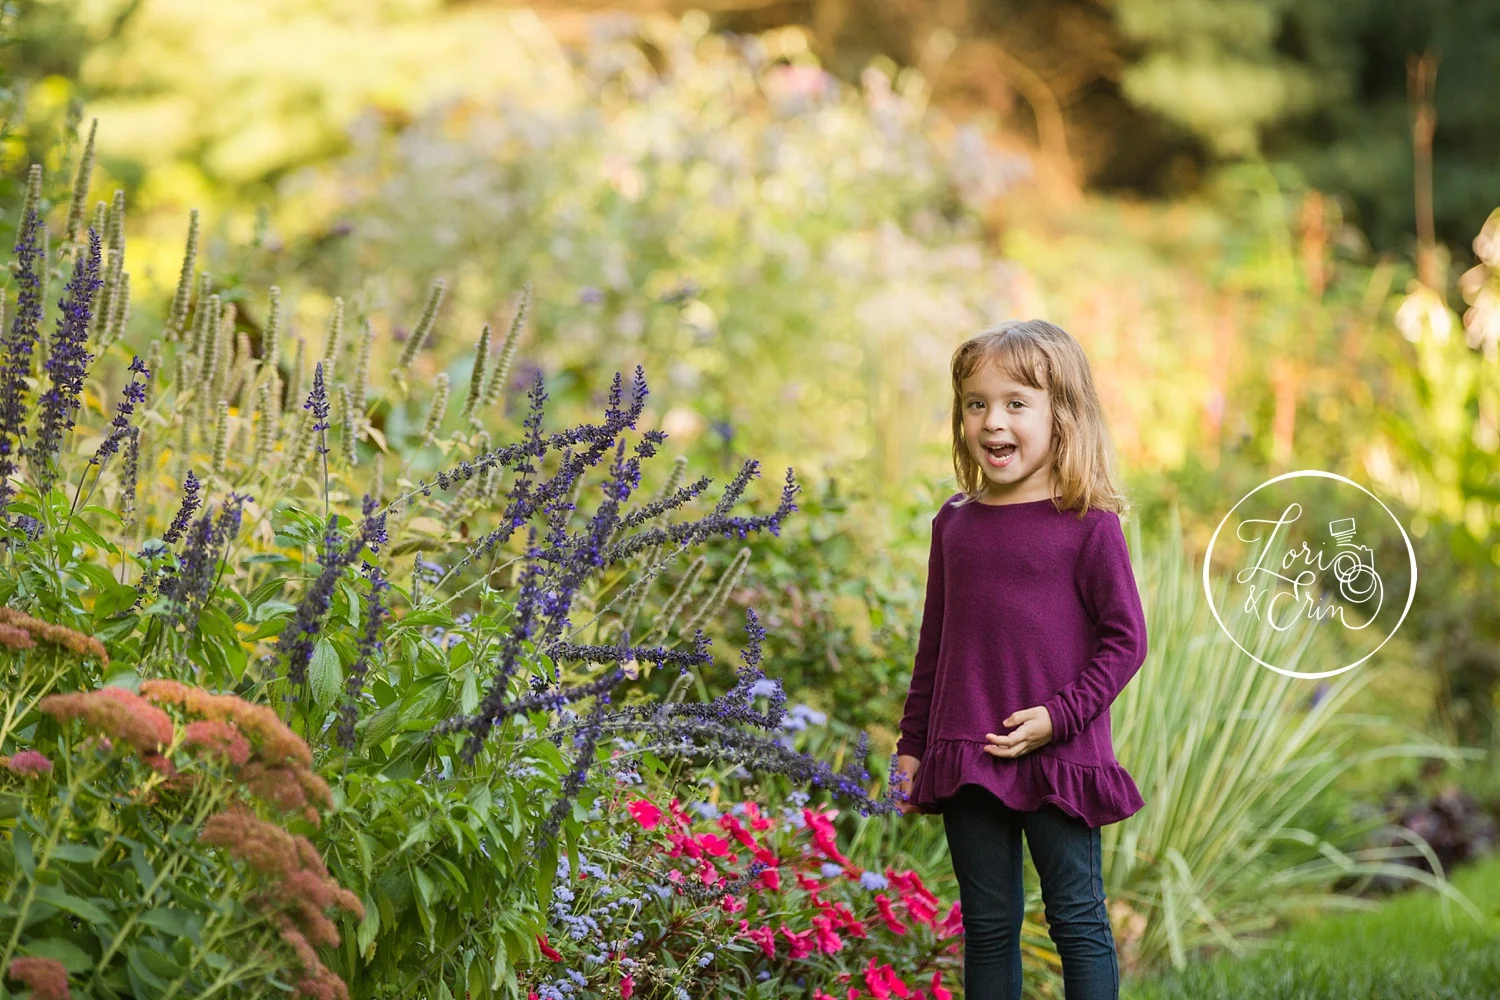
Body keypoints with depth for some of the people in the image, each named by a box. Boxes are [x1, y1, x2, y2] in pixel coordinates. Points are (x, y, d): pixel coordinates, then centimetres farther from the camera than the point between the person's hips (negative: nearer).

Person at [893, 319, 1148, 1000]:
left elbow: (1125, 638, -6)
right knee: (987, 925, 11)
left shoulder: (1088, 524, -7)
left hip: (1060, 759, -4)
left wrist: (1060, 716, -15)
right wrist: (912, 746, 15)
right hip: (966, 759, 4)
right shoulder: (953, 523, 7)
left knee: (1077, 919, 3)